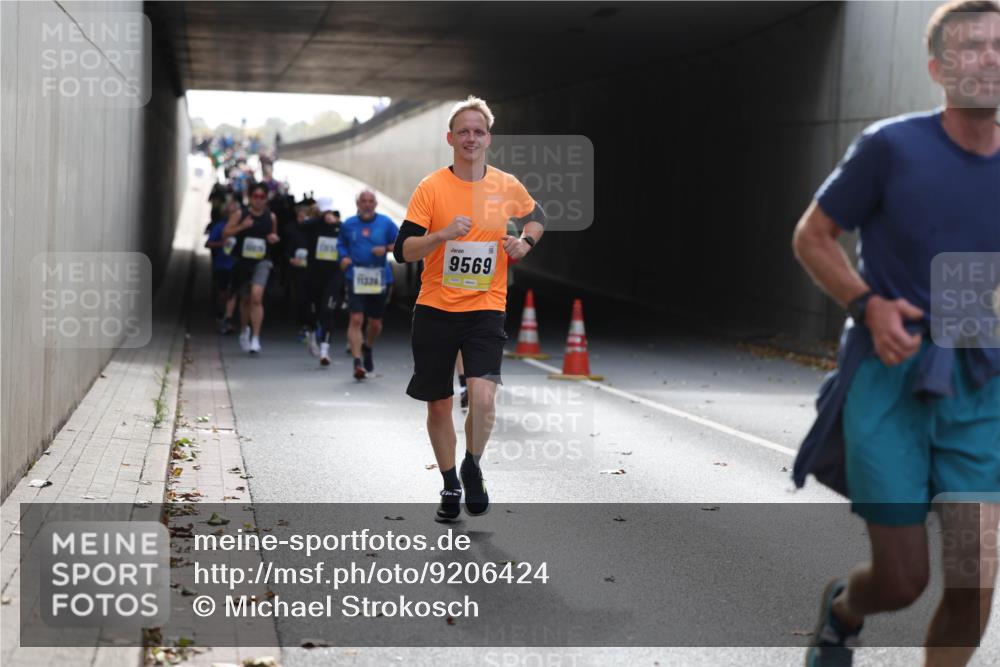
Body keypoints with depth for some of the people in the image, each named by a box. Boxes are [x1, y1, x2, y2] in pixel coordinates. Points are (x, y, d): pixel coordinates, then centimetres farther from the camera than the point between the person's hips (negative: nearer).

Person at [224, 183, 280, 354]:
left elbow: (274, 235, 20)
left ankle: (255, 338, -21)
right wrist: (241, 227, -18)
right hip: (242, 261, 1)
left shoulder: (271, 217, 4)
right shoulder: (240, 214, -2)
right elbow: (225, 234, -3)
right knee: (245, 299, 15)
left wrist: (274, 238, -4)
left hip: (261, 262, -1)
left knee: (256, 296, -21)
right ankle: (244, 330, 42)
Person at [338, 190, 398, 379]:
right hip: (356, 277, -1)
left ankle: (368, 348, 44)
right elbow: (340, 244, 18)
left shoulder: (386, 223, 2)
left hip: (379, 278, 1)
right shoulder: (348, 224, 5)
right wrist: (343, 257, -2)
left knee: (375, 323, 12)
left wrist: (386, 248, -12)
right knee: (356, 319, -15)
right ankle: (357, 362, -15)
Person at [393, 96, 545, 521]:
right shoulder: (431, 187, -5)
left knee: (482, 397, -21)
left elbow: (535, 216, 24)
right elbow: (403, 250, -9)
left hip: (486, 309, 0)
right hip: (435, 309, 0)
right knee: (438, 406, 9)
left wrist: (525, 240, 3)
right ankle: (450, 486, 29)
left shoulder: (507, 186, 3)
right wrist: (443, 234, -26)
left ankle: (472, 467, 5)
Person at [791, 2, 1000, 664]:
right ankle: (841, 611, 38)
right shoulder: (892, 146, -7)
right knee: (902, 580, 1)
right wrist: (869, 305, -13)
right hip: (889, 382, -3)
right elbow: (811, 237, 2)